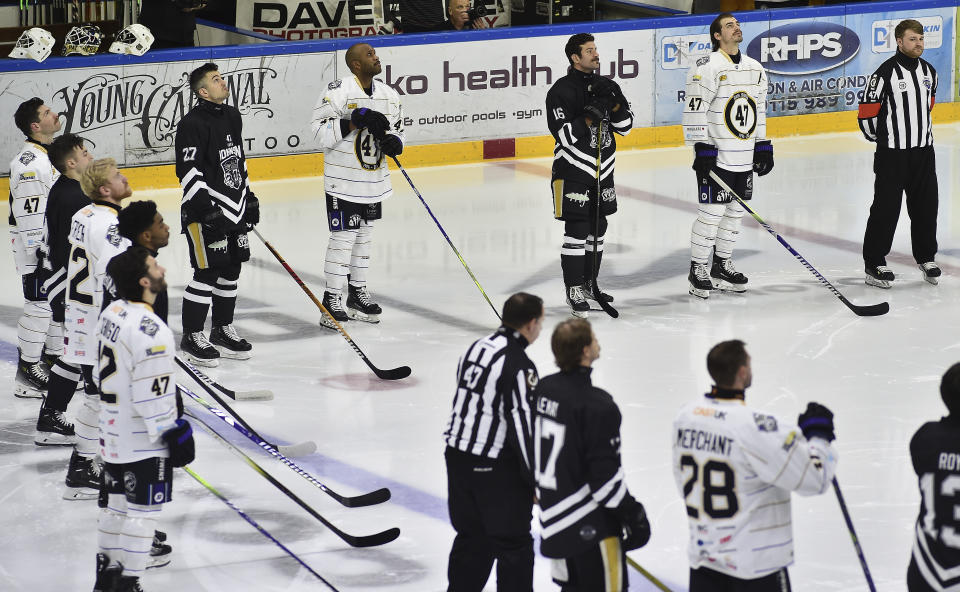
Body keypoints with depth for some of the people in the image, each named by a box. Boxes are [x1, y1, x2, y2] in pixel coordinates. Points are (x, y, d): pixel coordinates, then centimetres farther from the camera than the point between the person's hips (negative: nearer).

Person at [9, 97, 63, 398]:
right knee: (39, 305, -6)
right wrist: (39, 254, -23)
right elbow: (28, 214, -24)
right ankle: (28, 372, 1)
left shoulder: (53, 152, 9)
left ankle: (55, 357, 30)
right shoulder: (28, 162, -23)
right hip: (36, 247, -10)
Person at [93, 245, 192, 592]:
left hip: (112, 432, 9)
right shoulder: (149, 330, -25)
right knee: (143, 511, -1)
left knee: (116, 502, 19)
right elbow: (153, 395, -25)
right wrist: (172, 434, -16)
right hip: (143, 441, -9)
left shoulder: (112, 313, 4)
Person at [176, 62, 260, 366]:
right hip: (206, 213, -8)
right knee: (208, 272, -7)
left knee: (231, 270, 13)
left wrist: (249, 197, 22)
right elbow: (188, 171, -19)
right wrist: (206, 209, -22)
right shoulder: (192, 124, -16)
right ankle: (192, 337, 3)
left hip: (235, 209, 8)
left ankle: (223, 330, 27)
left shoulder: (232, 116, 12)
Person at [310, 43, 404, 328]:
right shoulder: (338, 91, -16)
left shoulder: (388, 94, 6)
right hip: (343, 181, -7)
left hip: (374, 180, 7)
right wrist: (356, 121, -28)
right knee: (343, 238, -6)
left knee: (364, 236, 16)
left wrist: (395, 141, -7)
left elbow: (398, 128, 16)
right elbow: (321, 131, -21)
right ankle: (331, 300, 2)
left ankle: (357, 293, 28)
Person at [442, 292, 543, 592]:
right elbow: (523, 426, -19)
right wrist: (536, 480, -12)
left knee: (472, 535, 20)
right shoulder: (519, 367, -18)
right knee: (514, 544, 3)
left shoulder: (478, 347, 7)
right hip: (496, 468, -8)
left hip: (457, 456, 8)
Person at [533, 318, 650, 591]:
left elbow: (536, 450, 14)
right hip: (591, 527, -9)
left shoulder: (544, 389, 3)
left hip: (554, 514, 9)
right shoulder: (597, 407, -22)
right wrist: (633, 515, -12)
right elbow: (605, 474, -22)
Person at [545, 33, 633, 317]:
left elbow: (625, 126, 7)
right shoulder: (561, 91, -12)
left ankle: (589, 283, 25)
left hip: (603, 168, 7)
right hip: (572, 169, -7)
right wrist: (589, 117, -27)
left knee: (598, 229, 13)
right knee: (577, 232, -7)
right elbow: (563, 135, -20)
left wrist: (615, 103, -10)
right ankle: (574, 291, 0)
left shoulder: (605, 85, 8)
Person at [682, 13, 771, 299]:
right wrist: (702, 148, -19)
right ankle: (698, 270, 2)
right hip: (716, 156, -7)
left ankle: (722, 265, 23)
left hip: (745, 157, 7)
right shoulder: (707, 67, -12)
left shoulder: (755, 69, 13)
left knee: (736, 211, 11)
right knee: (711, 212, -8)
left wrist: (763, 146, 17)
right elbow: (694, 109, -14)